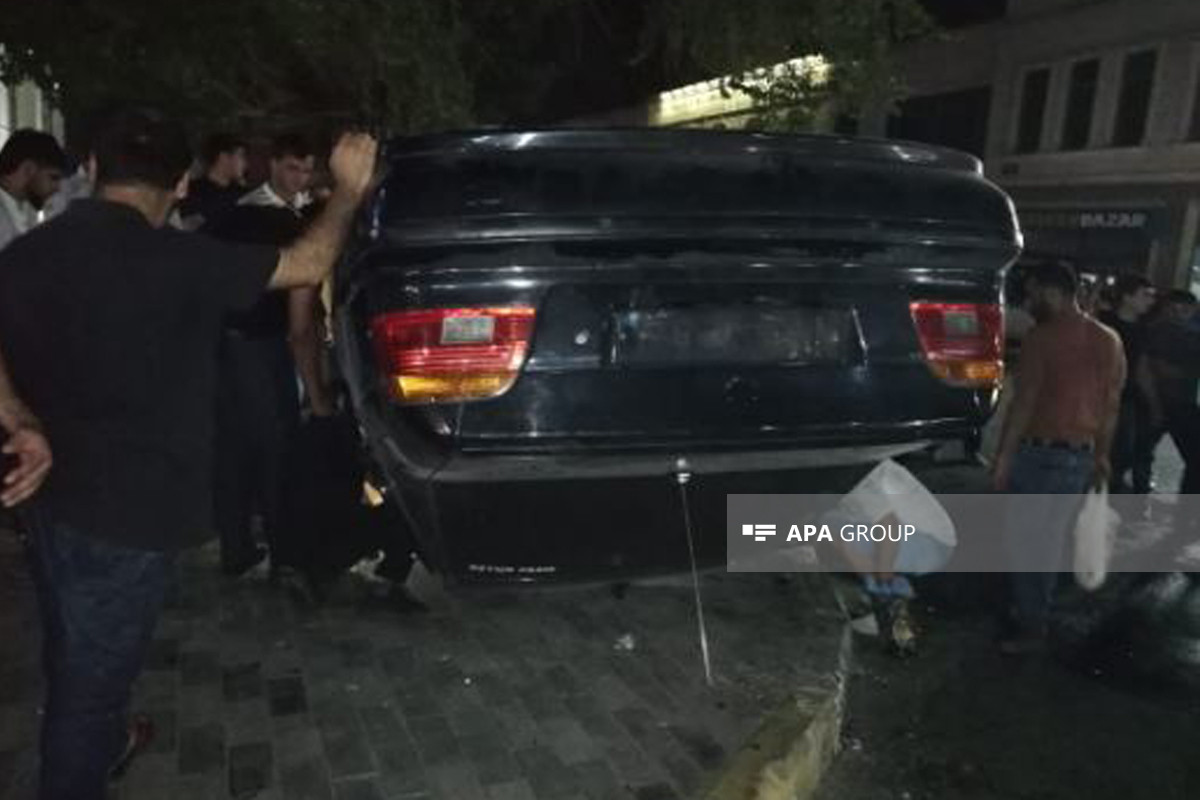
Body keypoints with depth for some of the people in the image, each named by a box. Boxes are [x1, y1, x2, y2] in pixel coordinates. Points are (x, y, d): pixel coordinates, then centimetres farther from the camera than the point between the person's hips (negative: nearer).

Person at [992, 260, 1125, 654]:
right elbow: (1111, 406, 11)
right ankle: (1035, 610, 29)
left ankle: (1031, 626, 10)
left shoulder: (1043, 336, -14)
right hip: (1080, 457, 7)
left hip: (1039, 453, -7)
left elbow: (1024, 401, -17)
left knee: (1025, 541, 4)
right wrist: (1102, 455, 20)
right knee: (1050, 540, 18)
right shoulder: (1109, 341, 7)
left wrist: (1003, 455, -13)